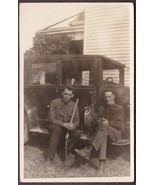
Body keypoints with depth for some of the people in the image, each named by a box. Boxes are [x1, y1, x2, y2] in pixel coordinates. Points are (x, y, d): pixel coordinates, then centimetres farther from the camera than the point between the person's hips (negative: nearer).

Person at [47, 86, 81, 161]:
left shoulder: (74, 105, -3)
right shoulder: (54, 103, -12)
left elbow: (76, 121, -4)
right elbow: (52, 119, -17)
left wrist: (72, 126, -29)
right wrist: (64, 124, -32)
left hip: (66, 128, 3)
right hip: (53, 126, -3)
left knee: (77, 134, -25)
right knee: (57, 129, -38)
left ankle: (64, 154, -8)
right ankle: (50, 157, -32)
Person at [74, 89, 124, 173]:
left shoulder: (119, 108, 7)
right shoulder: (101, 108, 20)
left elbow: (120, 125, -2)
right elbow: (98, 120, 11)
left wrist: (108, 123, -17)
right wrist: (102, 122, -13)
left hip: (116, 132, -3)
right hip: (105, 131, 3)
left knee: (103, 127, -37)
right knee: (103, 137, -36)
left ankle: (88, 150, -45)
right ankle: (101, 164, -48)